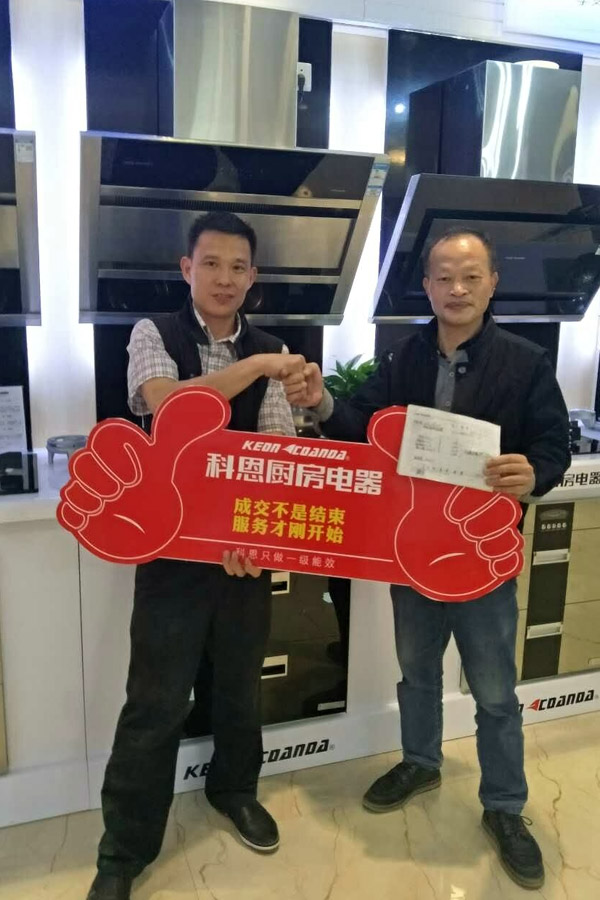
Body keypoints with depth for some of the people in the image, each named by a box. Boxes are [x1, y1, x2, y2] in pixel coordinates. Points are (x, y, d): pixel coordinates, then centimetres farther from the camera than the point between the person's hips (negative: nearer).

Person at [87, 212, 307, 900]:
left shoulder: (271, 353, 4)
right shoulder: (153, 335, -3)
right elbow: (168, 404, -23)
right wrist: (258, 366, -23)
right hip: (172, 541, -3)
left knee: (241, 682, 19)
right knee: (156, 701, 4)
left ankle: (233, 788, 46)